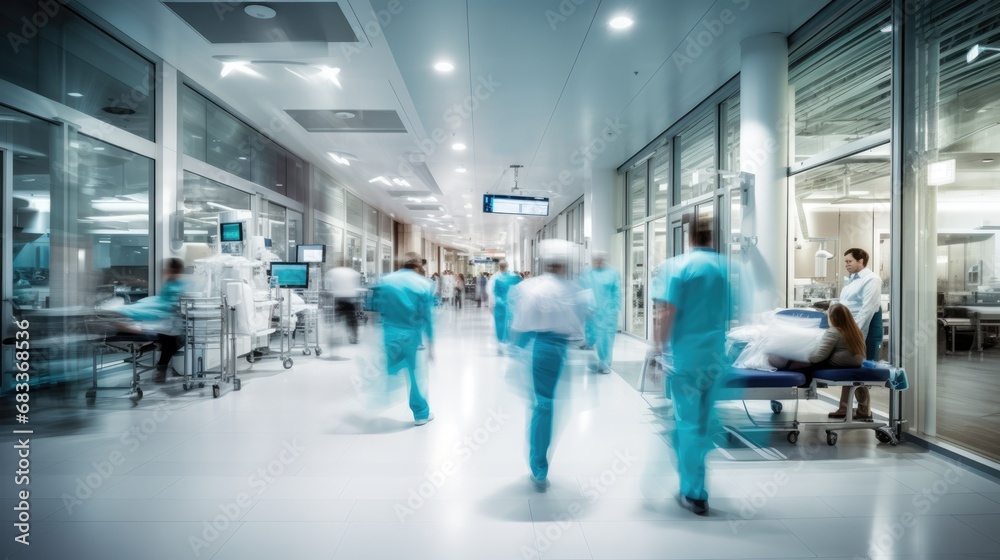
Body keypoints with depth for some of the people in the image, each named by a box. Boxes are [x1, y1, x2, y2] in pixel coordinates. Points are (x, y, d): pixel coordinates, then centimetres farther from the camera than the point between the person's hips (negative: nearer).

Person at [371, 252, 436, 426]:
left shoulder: (386, 280, 1)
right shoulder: (424, 284, -5)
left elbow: (376, 307, 2)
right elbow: (428, 316, -6)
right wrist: (430, 343, -1)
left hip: (389, 334, 2)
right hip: (412, 335, -1)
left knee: (389, 372, 16)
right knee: (417, 375, 12)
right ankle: (421, 414, 24)